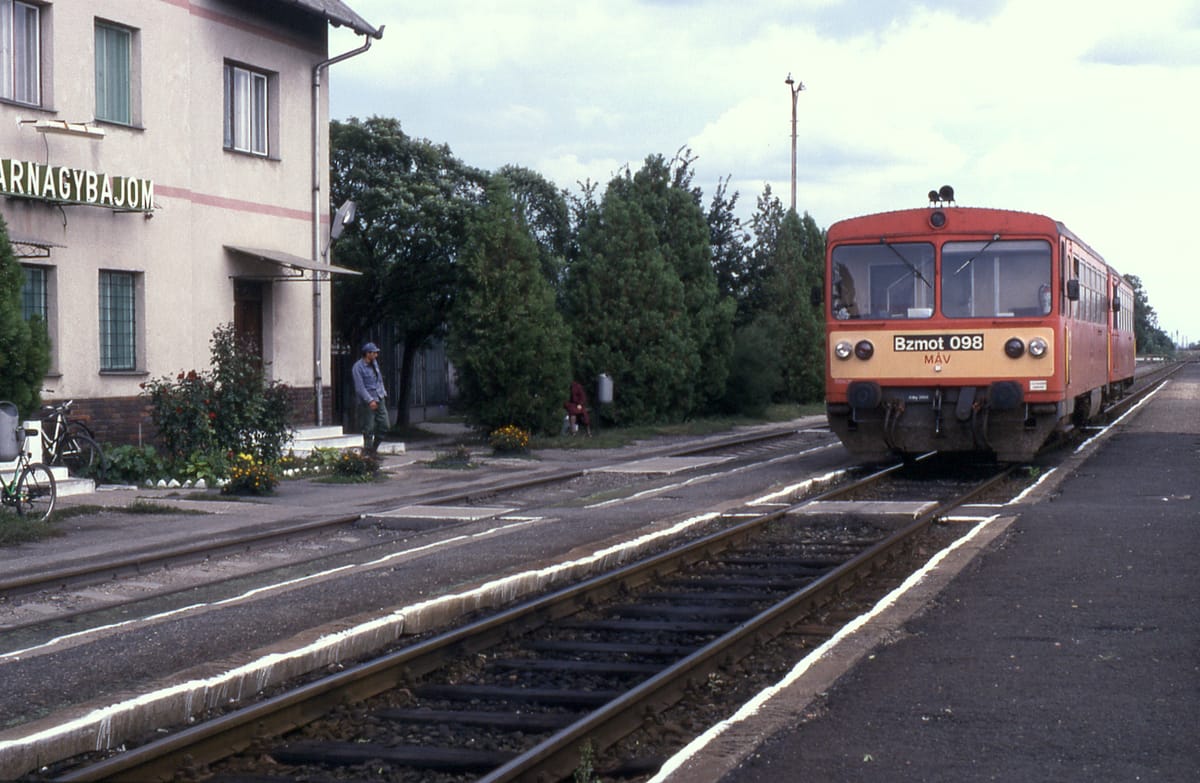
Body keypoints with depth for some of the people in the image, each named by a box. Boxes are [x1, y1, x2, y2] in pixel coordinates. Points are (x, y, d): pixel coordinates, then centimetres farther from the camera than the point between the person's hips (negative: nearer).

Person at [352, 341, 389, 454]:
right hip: (367, 402, -7)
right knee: (369, 429, -3)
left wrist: (383, 393, 16)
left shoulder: (374, 362, 10)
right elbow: (360, 387, -17)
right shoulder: (358, 367, -13)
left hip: (380, 399, 7)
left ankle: (374, 448, 20)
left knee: (384, 425, 6)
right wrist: (370, 400, -22)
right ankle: (368, 451, 8)